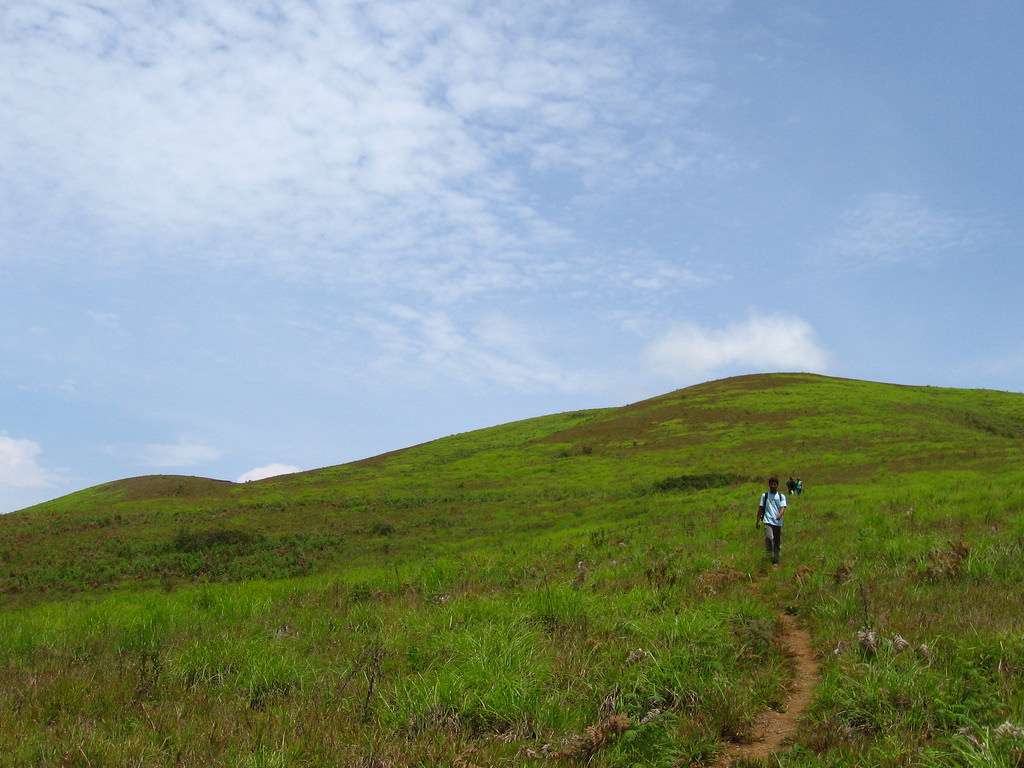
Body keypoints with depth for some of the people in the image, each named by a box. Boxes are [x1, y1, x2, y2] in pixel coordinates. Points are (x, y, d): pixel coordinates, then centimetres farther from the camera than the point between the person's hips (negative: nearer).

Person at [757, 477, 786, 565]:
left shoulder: (781, 496, 8)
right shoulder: (764, 495, 8)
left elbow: (783, 507, -5)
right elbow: (760, 508, 12)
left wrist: (780, 515, -26)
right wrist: (758, 520, 7)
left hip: (778, 522, 1)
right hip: (768, 521, -1)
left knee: (777, 542, 6)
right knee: (769, 537, -27)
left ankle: (775, 561, 17)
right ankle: (770, 554, -13)